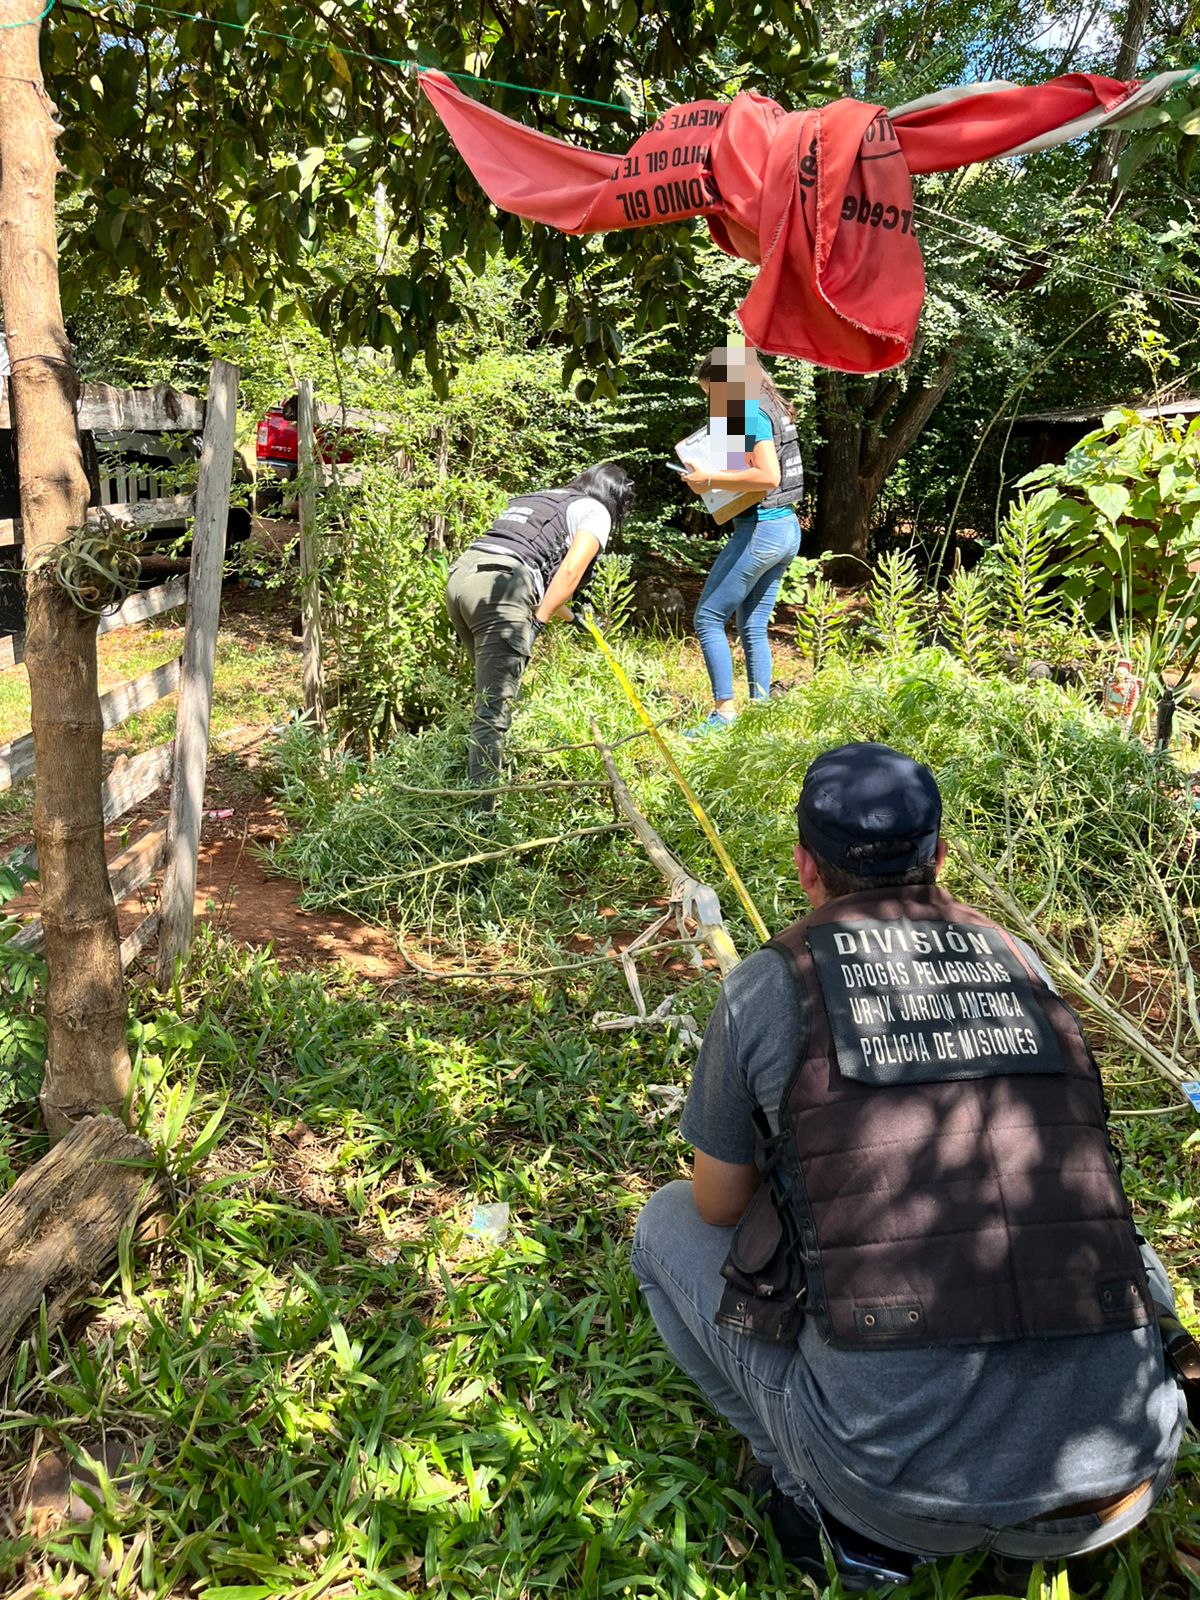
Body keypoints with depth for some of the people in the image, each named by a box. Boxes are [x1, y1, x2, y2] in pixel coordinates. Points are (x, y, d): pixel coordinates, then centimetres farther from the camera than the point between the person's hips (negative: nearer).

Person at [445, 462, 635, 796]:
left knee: (493, 692, 19)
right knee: (493, 710, -10)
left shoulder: (534, 498, 33)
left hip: (460, 573, 8)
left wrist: (569, 615, 36)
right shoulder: (595, 510, 12)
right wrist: (538, 622, -1)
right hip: (500, 586, -8)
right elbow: (570, 570, -3)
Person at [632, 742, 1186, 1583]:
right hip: (1113, 1487, 4)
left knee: (670, 1223, 18)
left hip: (900, 1486, -3)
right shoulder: (1023, 972, 11)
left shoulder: (766, 988, -2)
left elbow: (719, 1205, 13)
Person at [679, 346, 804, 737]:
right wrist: (714, 476, 13)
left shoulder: (749, 410, -13)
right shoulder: (772, 408, 15)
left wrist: (711, 479, -17)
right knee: (754, 627, 13)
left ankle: (724, 710, -3)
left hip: (760, 530, -9)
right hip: (786, 529, 10)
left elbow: (769, 476, -24)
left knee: (708, 617, -2)